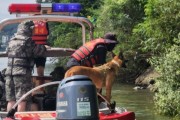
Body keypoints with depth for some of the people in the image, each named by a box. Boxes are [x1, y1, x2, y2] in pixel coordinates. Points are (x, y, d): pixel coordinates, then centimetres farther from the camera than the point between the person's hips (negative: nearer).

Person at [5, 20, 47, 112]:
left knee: (11, 100, 8)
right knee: (22, 100, -4)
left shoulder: (12, 41, 15)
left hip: (9, 72, 6)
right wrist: (44, 47, 23)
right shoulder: (28, 41, -5)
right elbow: (39, 52, 0)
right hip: (22, 73, -6)